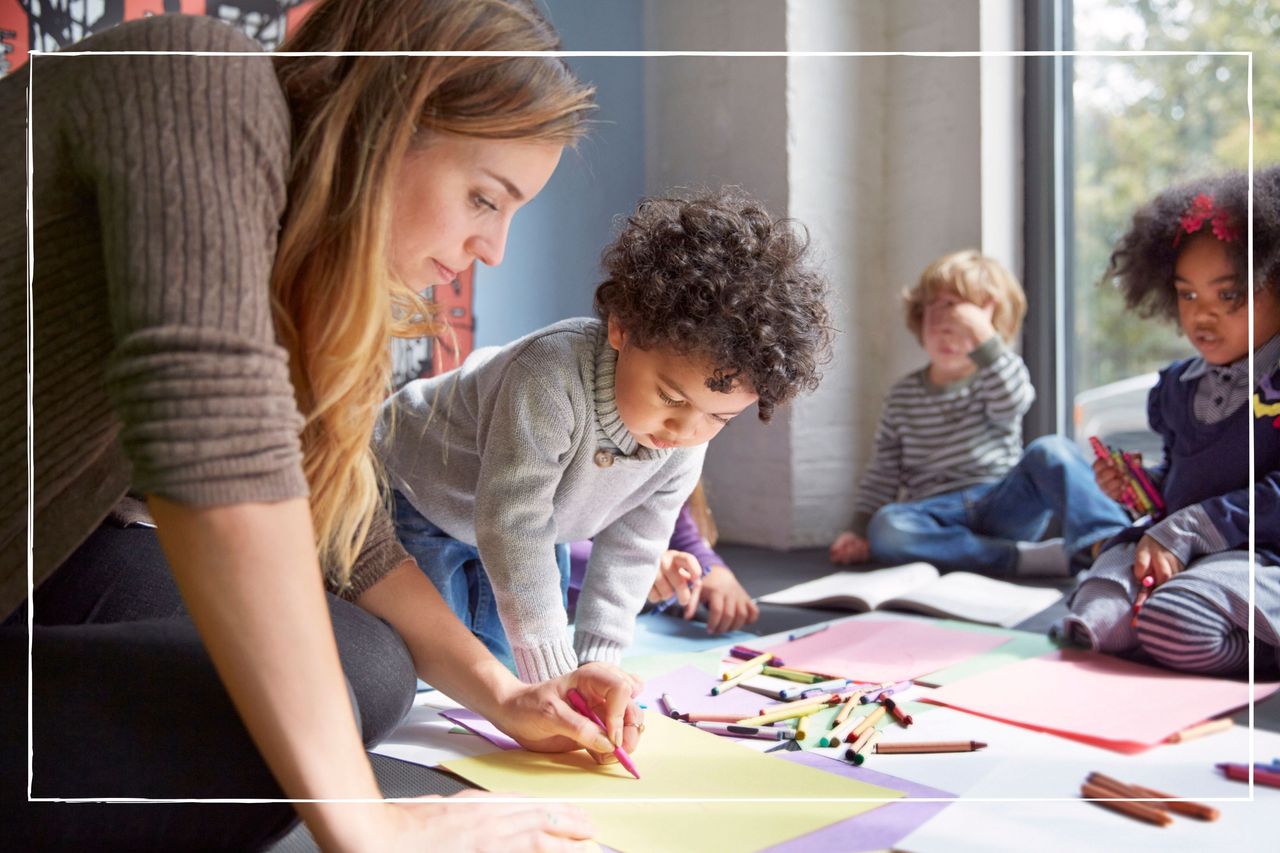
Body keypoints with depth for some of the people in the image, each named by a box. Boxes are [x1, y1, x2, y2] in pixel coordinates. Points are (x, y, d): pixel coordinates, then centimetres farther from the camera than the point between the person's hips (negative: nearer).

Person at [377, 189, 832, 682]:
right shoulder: (552, 377, -43)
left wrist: (596, 660, -18)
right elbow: (512, 525, -43)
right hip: (414, 491, -5)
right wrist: (552, 671, -42)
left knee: (503, 667, 5)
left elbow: (629, 552, -11)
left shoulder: (683, 451, -20)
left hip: (513, 528, 6)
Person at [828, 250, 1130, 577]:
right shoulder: (904, 394, 15)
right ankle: (1032, 558, -35)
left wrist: (981, 334, -23)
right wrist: (860, 529, 5)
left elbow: (1010, 404, -18)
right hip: (940, 517, 1)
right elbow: (883, 473, 16)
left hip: (1004, 505, -1)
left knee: (1051, 451, -28)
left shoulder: (996, 376, 8)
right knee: (885, 529, -32)